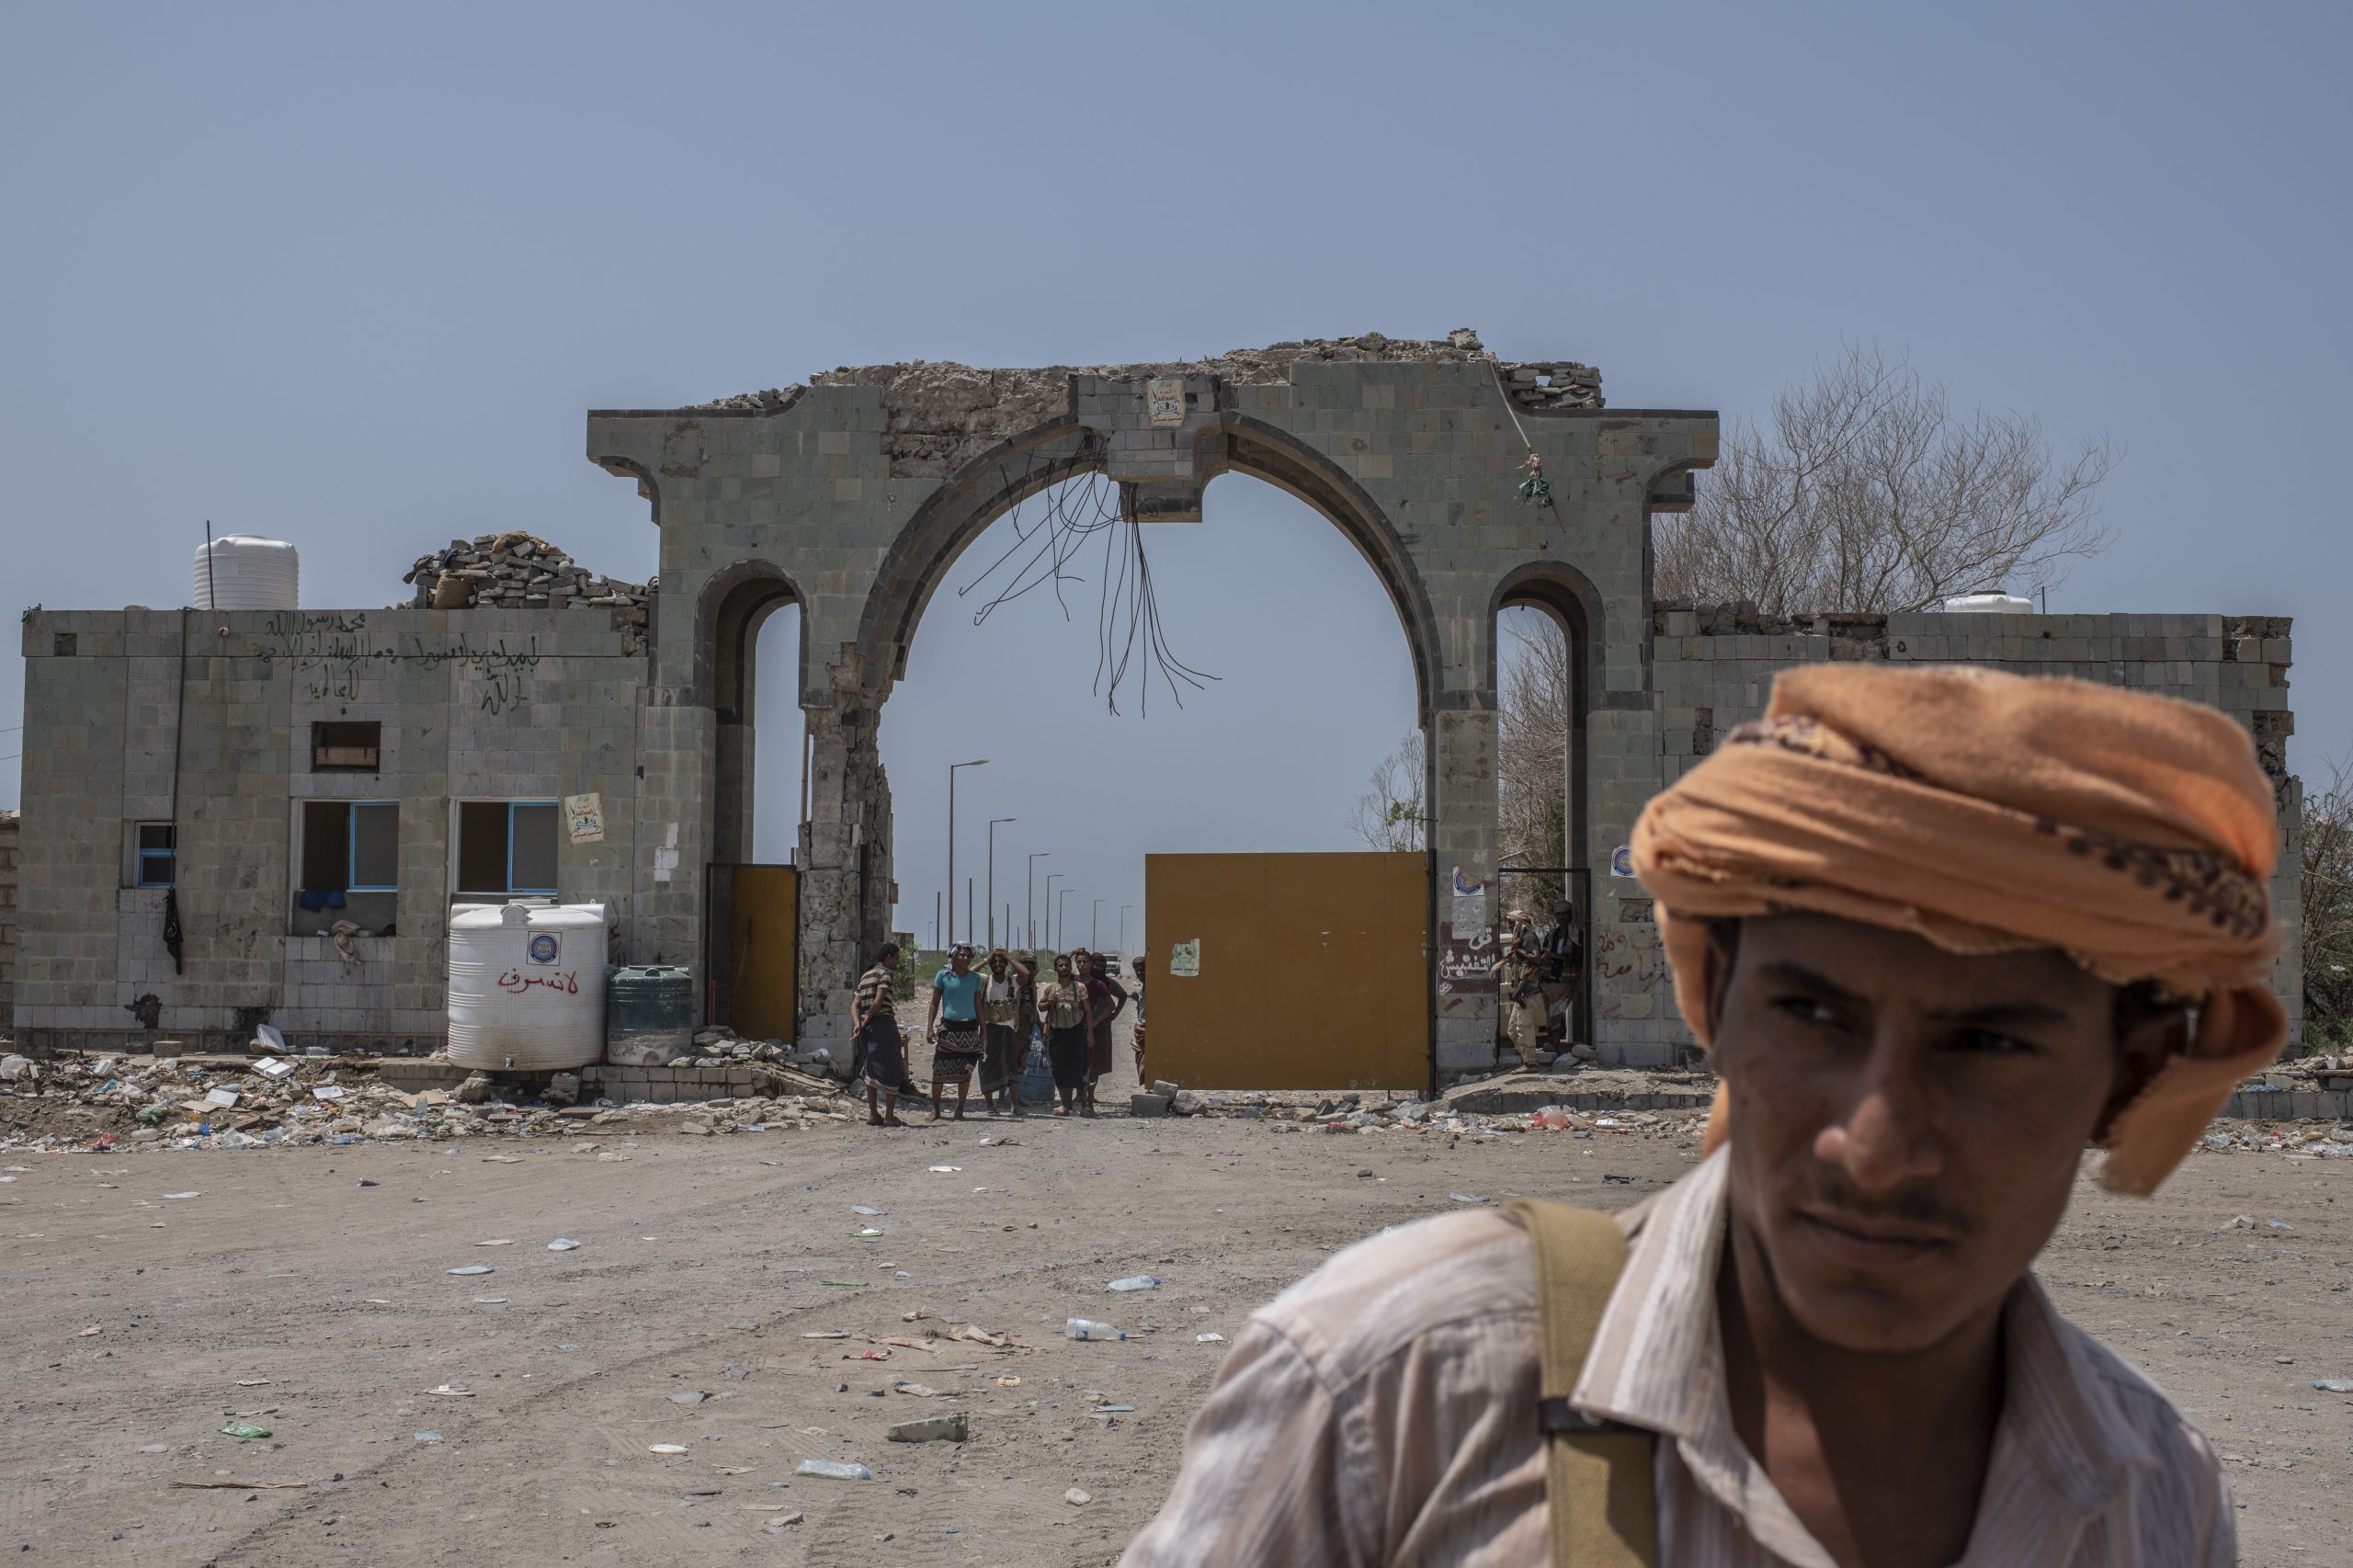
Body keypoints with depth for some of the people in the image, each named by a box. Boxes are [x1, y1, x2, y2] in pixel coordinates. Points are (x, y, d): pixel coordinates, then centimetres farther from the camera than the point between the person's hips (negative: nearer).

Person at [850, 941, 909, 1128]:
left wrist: (858, 1024, -4)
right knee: (892, 1070, 0)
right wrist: (867, 1020, -4)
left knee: (872, 1070, 15)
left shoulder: (866, 976, 18)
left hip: (867, 1029, 8)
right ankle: (889, 1115, -2)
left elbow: (855, 1004, 9)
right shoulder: (887, 973, -6)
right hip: (884, 1023, -8)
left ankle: (873, 1114, 14)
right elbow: (878, 1002, -18)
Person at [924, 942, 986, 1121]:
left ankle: (959, 1110, 9)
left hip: (969, 1028, 2)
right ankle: (935, 1109, 4)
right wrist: (930, 1027, -2)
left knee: (965, 1072, 1)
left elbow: (978, 1005, 13)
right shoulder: (943, 976, 0)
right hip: (948, 1027, -2)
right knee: (940, 1069, -5)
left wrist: (983, 1029, 11)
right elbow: (935, 1003, 4)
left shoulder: (975, 978, 7)